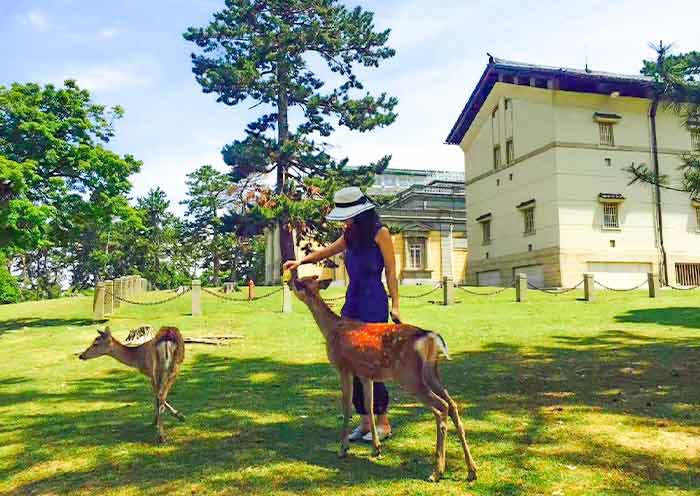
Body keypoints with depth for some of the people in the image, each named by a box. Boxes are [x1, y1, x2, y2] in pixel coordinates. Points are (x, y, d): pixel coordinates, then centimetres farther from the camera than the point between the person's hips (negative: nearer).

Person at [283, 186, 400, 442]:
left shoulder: (379, 232, -5)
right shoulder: (350, 235, 14)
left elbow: (391, 271, -6)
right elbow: (325, 252, 23)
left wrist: (395, 305, -10)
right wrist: (301, 260, 6)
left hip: (374, 305, -7)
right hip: (352, 303, 7)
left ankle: (383, 423, 10)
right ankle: (365, 421, 18)